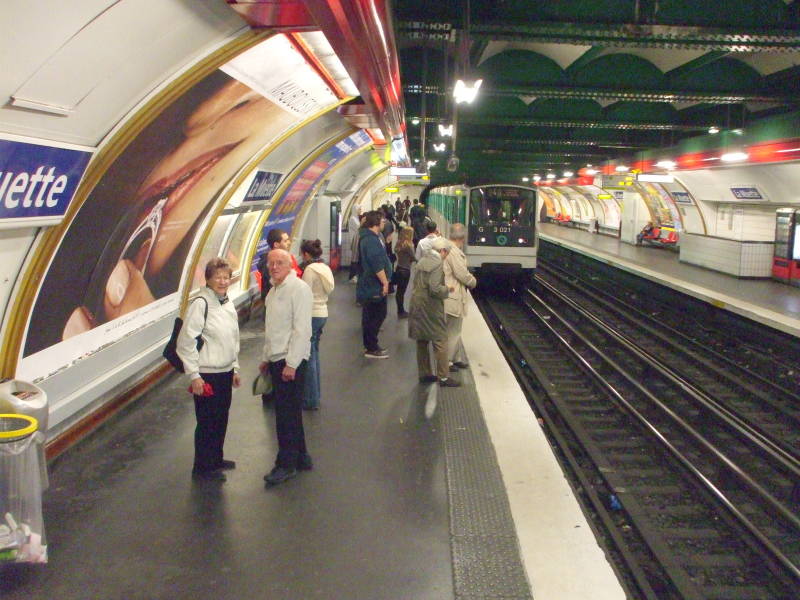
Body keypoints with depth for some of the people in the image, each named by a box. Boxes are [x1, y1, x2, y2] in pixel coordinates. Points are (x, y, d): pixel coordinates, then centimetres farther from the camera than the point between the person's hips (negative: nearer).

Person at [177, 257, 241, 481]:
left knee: (221, 419, 17)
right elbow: (186, 341, -18)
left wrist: (235, 369, 18)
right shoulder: (200, 304, -16)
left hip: (225, 373, 8)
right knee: (207, 422, 1)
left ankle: (216, 459, 33)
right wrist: (194, 375, -17)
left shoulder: (228, 303, 10)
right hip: (206, 375, -8)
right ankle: (202, 467, 14)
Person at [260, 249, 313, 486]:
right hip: (276, 360, 9)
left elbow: (301, 329, -19)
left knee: (287, 413, -5)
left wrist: (291, 363, -21)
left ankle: (286, 464, 5)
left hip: (292, 361, -9)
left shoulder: (299, 289, -13)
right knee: (289, 412, 15)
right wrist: (266, 358, 21)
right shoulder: (273, 291, 15)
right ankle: (301, 457, 27)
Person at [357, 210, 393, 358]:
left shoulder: (366, 237, 14)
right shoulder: (372, 240, -21)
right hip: (375, 286, -11)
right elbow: (377, 264, -26)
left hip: (368, 284, 11)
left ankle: (370, 345, 25)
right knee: (377, 315, -4)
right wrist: (385, 282, -19)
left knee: (369, 316, 16)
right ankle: (371, 349, 2)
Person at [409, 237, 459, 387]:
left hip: (417, 305, 9)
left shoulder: (422, 260, 9)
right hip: (430, 307, -8)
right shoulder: (438, 263, -16)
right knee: (440, 341, 1)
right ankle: (443, 377, 4)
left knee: (422, 341, 14)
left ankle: (424, 374, 23)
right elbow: (435, 289, -23)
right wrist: (447, 289, -6)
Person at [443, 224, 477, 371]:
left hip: (449, 296, 10)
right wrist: (473, 281, -3)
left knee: (454, 331, 19)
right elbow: (463, 275, -22)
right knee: (453, 332, 4)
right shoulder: (455, 252, -23)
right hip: (453, 299, -10)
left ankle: (457, 359, 29)